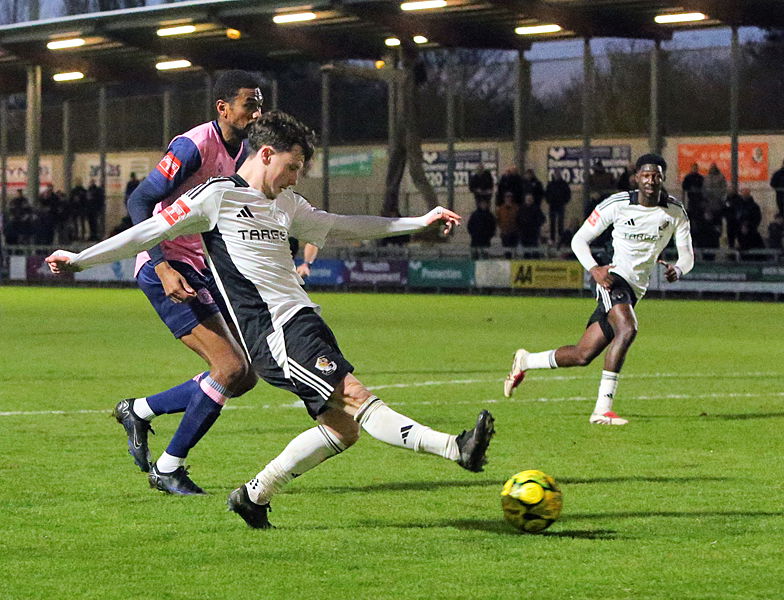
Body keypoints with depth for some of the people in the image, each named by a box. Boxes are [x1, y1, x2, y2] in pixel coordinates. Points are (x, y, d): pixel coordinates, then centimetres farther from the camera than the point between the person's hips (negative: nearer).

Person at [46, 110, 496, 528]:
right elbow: (151, 232, 1)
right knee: (354, 397, -20)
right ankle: (454, 448, -35)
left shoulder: (286, 205, 22)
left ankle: (255, 495, 12)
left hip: (303, 322, 9)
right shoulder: (218, 195, -1)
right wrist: (79, 259, 1)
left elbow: (342, 226, 32)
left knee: (343, 427, 0)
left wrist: (421, 221, 31)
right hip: (272, 332, -9)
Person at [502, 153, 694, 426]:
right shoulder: (617, 204, -6)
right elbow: (579, 239, 0)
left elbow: (687, 256, 6)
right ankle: (602, 409, -33)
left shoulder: (676, 212, 3)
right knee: (627, 329, -34)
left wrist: (678, 269, -19)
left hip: (635, 290, 5)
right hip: (613, 278, -5)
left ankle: (525, 361, 31)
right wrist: (593, 269, -18)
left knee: (582, 356, 5)